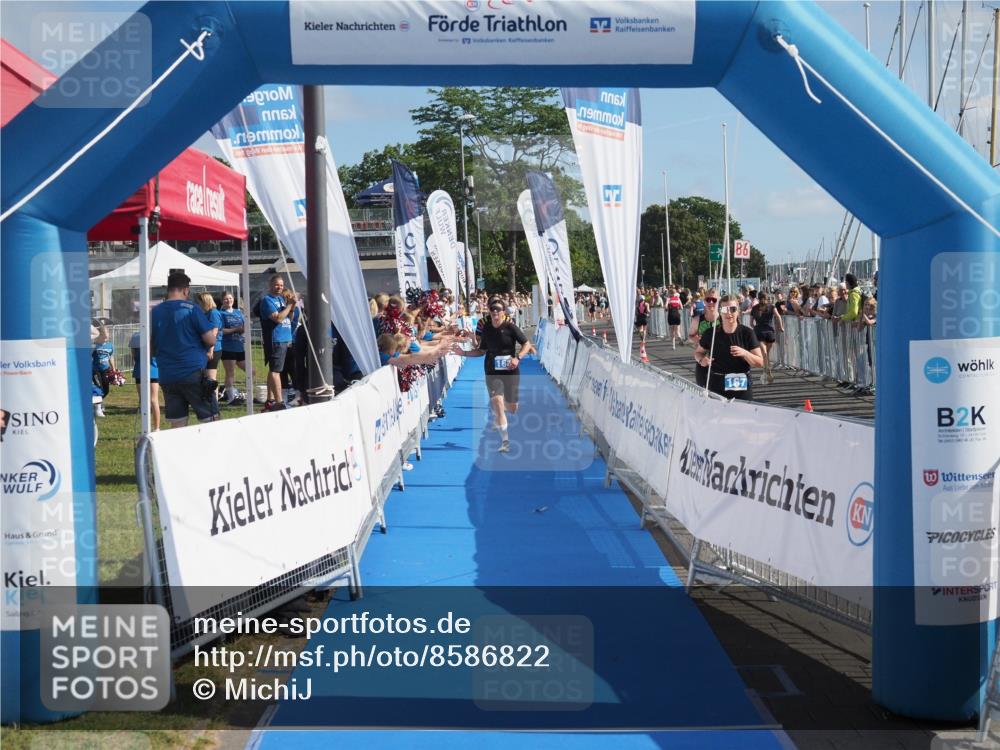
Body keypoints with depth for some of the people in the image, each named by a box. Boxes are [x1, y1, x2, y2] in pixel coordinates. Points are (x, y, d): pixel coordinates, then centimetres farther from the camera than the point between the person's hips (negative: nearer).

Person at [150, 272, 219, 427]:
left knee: (177, 425, 7)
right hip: (194, 373, -4)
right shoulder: (190, 308, -6)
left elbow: (150, 349, 12)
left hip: (167, 377, 5)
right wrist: (214, 333, 14)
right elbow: (210, 340, -7)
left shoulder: (155, 312, 7)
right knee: (211, 420, 3)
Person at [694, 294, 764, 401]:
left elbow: (760, 363, -1)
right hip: (716, 388, 1)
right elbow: (698, 352, 18)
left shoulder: (747, 333, -2)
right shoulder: (711, 334, 1)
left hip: (742, 388, -1)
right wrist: (701, 359, -5)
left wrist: (745, 353, -18)